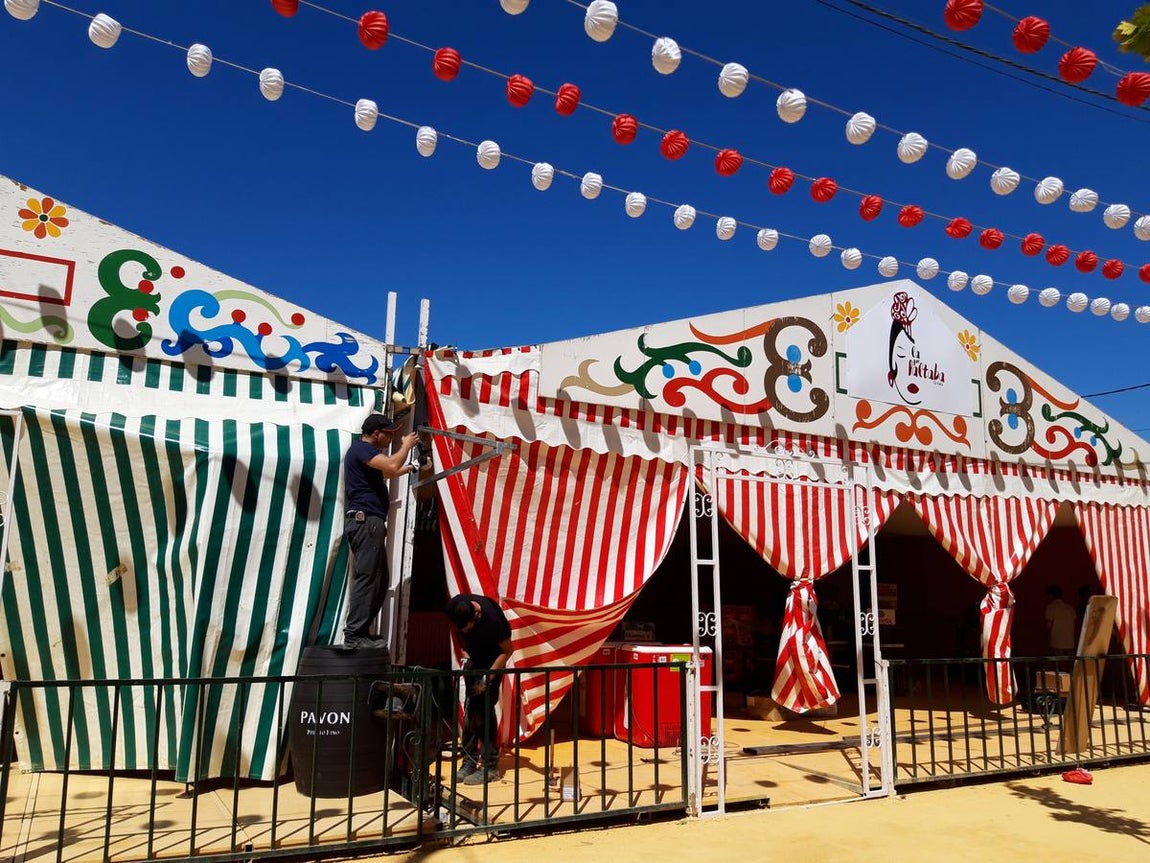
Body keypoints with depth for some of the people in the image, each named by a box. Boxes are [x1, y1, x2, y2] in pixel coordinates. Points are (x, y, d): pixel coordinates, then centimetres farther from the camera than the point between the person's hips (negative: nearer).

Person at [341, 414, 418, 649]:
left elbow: (387, 473, 41)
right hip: (365, 521, -11)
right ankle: (354, 635, -12)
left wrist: (411, 468, 36)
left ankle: (361, 630, 15)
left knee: (379, 580, 11)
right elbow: (391, 466, -23)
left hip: (368, 522, 11)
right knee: (367, 578, -13)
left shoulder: (365, 451, 24)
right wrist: (406, 445, -7)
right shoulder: (361, 448, -8)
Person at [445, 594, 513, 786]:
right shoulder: (453, 608, -23)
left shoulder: (491, 619, -37)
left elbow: (507, 651, -22)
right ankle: (469, 762, 10)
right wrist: (464, 652, -9)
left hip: (492, 657, -5)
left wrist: (488, 678, -26)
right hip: (473, 654, 6)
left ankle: (490, 766, -5)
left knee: (484, 708, -11)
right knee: (469, 708, 4)